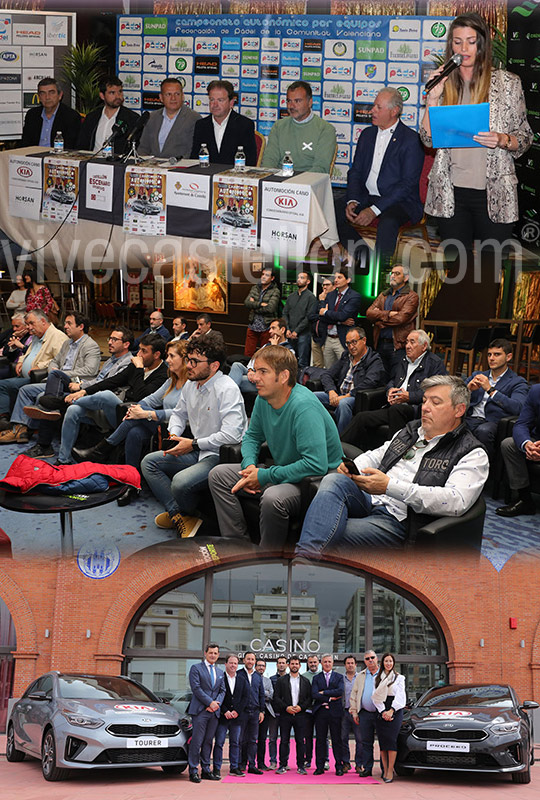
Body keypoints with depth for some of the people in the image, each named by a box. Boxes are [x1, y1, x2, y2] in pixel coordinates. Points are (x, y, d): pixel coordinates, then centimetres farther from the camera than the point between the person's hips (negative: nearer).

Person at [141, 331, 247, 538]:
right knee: (148, 462, 3)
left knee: (181, 482, -31)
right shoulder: (191, 384, 9)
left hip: (221, 456, -10)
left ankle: (187, 514, 5)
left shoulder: (227, 389, -19)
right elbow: (179, 413, 28)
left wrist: (193, 444, -20)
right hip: (197, 452, 10)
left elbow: (231, 435, -28)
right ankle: (178, 516, -8)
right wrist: (174, 434, 5)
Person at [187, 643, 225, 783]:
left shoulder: (220, 672, 20)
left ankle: (206, 770, 11)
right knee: (197, 741, -8)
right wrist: (210, 702, -13)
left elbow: (222, 691, 15)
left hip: (214, 711, 5)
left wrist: (217, 703, -5)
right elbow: (196, 688, -8)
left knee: (208, 741, 7)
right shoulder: (196, 668, 1)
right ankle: (193, 770, -6)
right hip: (200, 710, -5)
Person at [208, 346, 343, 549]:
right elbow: (252, 436, 19)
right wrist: (249, 465, -5)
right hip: (283, 473, 9)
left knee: (273, 498, -38)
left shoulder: (304, 406, -27)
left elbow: (316, 465, -34)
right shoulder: (263, 399, 0)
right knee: (219, 475, 4)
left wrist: (265, 476, -25)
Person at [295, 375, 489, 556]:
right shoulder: (411, 430, 23)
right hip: (368, 502, 6)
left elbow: (456, 502, -18)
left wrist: (390, 486, -22)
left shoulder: (473, 455, -1)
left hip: (398, 521, -5)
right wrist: (351, 468, 5)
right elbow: (375, 456, 34)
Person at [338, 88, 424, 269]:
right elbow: (355, 172, 14)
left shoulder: (411, 140, -8)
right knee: (334, 213, -16)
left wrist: (374, 210, -22)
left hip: (398, 201, -7)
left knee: (387, 222, -38)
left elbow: (408, 184, -14)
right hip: (366, 197, 7)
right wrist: (352, 201, -7)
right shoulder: (367, 134, 14)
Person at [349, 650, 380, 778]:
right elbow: (354, 695, 17)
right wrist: (354, 712, 9)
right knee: (366, 743, 4)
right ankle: (366, 769, 8)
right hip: (365, 714, 3)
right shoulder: (360, 676, 15)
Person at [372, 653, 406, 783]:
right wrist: (383, 712, -8)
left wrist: (391, 711, -12)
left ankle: (390, 771, -16)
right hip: (381, 711, 2)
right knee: (382, 740, -4)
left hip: (395, 711, -2)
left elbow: (399, 696, 1)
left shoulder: (399, 678, 10)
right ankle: (385, 770, -2)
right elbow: (375, 696, 5)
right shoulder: (377, 678, 14)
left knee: (391, 739, -14)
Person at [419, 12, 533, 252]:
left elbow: (524, 138, 5)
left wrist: (503, 141, -17)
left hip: (494, 193, -2)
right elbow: (428, 139, 4)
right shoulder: (445, 84, 8)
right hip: (450, 193, 2)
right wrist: (432, 98, -8)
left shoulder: (508, 83, 1)